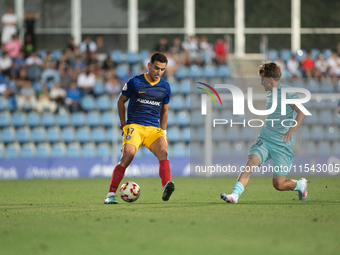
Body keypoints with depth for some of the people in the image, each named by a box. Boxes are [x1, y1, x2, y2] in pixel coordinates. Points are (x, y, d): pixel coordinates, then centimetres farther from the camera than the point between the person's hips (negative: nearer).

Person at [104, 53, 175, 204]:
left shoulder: (165, 87, 11)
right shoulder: (134, 82, 0)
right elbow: (121, 101, 12)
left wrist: (163, 131, 17)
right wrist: (123, 124, 7)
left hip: (154, 128, 3)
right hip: (134, 126, -3)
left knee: (163, 152, -25)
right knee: (127, 156, -21)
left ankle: (166, 189, -40)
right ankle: (111, 194, -16)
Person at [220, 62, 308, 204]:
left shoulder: (286, 92, -11)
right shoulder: (270, 94, 14)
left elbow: (302, 112, -21)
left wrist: (291, 131, -31)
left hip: (282, 144, -6)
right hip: (265, 139, 6)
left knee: (278, 185, -3)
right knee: (251, 162, -22)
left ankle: (300, 185, 28)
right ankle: (235, 194, -32)